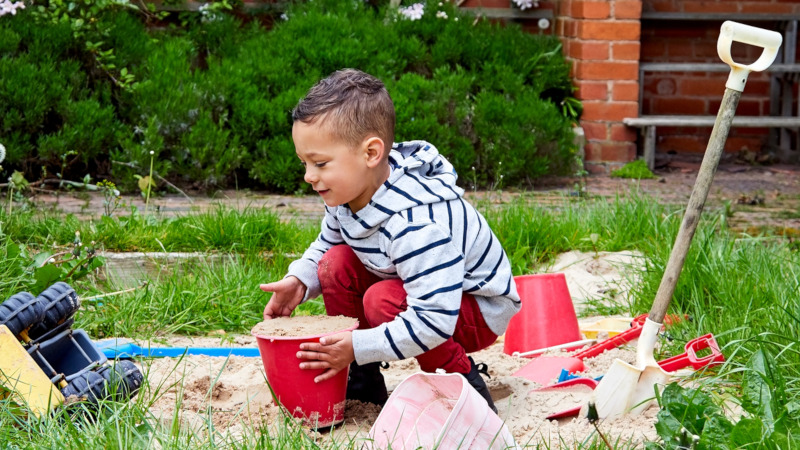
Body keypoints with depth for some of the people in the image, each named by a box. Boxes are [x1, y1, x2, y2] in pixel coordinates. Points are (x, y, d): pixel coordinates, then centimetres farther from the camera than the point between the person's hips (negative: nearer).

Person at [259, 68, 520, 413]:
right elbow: (326, 244, 12)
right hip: (421, 293, 9)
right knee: (336, 261, -9)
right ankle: (362, 378, 3)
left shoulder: (415, 223, -38)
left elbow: (434, 320, -40)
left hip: (479, 311, -9)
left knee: (383, 300, -32)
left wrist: (358, 346, -36)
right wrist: (298, 280, -9)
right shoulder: (345, 194, -10)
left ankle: (463, 382, -13)